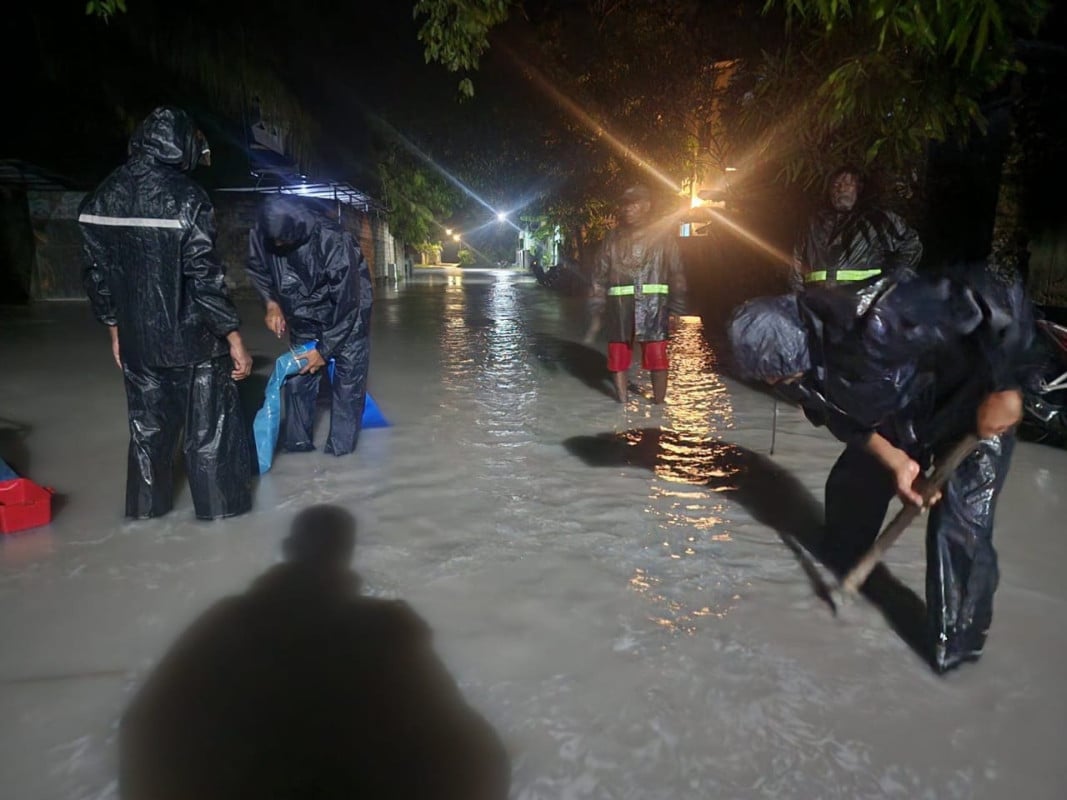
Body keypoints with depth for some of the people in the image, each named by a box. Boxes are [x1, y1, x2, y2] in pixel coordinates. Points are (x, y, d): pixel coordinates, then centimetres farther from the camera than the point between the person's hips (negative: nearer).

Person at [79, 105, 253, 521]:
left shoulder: (102, 197, 5)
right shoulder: (185, 197, -16)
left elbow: (97, 273, 9)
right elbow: (204, 275, -19)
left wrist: (115, 328, 19)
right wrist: (234, 338, -14)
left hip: (137, 339, 6)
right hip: (193, 337, -6)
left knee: (148, 423, 19)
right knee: (210, 423, 8)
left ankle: (146, 502, 30)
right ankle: (219, 501, 18)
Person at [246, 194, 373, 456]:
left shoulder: (333, 240, -35)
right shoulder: (261, 233, -20)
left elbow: (347, 302, -28)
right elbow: (257, 269, 4)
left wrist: (325, 349, -22)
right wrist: (272, 303, -11)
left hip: (348, 310, -5)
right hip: (304, 316, 5)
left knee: (348, 375, -6)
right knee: (297, 374, 7)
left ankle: (341, 447, 4)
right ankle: (296, 442, 20)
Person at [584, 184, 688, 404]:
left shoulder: (662, 236, 6)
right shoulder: (613, 237, 12)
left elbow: (676, 274, 4)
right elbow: (599, 275, 10)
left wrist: (674, 309, -4)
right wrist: (596, 312, 3)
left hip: (653, 305, -2)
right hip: (619, 305, 3)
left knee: (656, 357, 0)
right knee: (618, 356, 6)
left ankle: (659, 403, 12)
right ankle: (622, 402, 19)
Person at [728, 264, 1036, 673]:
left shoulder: (874, 323, -43)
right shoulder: (794, 362, -19)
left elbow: (1000, 297, -38)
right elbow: (841, 416, -5)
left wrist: (1004, 390, -31)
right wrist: (894, 460, -16)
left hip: (973, 404, -6)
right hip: (894, 415, 7)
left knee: (960, 526, -11)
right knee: (850, 484, 13)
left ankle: (954, 647, 6)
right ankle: (841, 565, 42)